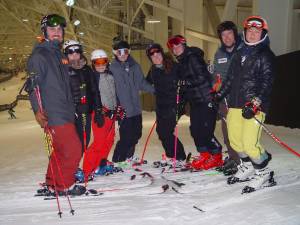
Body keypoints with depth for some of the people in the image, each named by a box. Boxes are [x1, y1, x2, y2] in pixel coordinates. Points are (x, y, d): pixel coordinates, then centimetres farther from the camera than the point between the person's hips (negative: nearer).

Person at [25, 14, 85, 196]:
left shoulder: (59, 54, 18)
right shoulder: (39, 55, -9)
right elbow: (33, 85, -17)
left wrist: (71, 108, 26)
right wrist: (37, 109, -28)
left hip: (65, 113, 9)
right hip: (53, 114, -9)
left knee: (60, 151, 15)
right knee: (73, 149, -7)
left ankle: (52, 185, 28)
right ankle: (65, 185, 11)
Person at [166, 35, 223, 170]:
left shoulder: (193, 57, -11)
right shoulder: (182, 62, 18)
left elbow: (202, 77, -20)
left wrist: (186, 83, -18)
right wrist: (182, 98, 15)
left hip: (205, 100, -9)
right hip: (195, 101, 9)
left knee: (205, 130, -9)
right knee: (195, 129, 8)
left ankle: (217, 157, 7)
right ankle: (204, 156, 21)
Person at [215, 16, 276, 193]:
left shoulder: (266, 55, -1)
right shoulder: (240, 54, 19)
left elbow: (267, 82, -11)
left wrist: (255, 104, -21)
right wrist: (219, 95, 21)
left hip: (254, 106, -6)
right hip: (235, 103, 7)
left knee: (249, 144, -13)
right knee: (234, 140, 9)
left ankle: (264, 173, 11)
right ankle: (247, 167, 33)